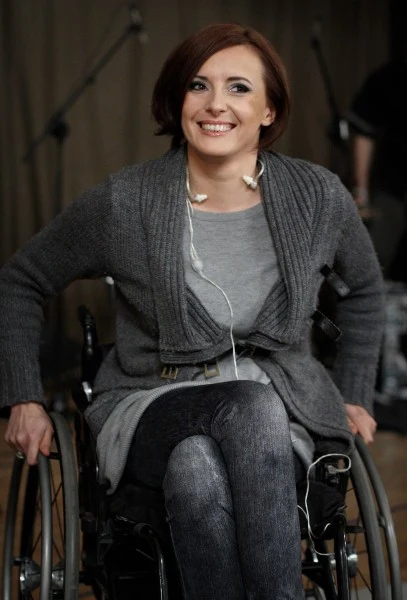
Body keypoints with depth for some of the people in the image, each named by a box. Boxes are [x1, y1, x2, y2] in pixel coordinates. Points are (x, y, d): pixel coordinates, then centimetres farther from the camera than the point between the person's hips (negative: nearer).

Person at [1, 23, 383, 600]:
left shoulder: (319, 197, 0)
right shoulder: (124, 202, -6)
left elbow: (365, 289, 21)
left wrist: (353, 396, 16)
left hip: (277, 405, 1)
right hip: (154, 403, -1)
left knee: (251, 413, -37)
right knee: (196, 469, -38)